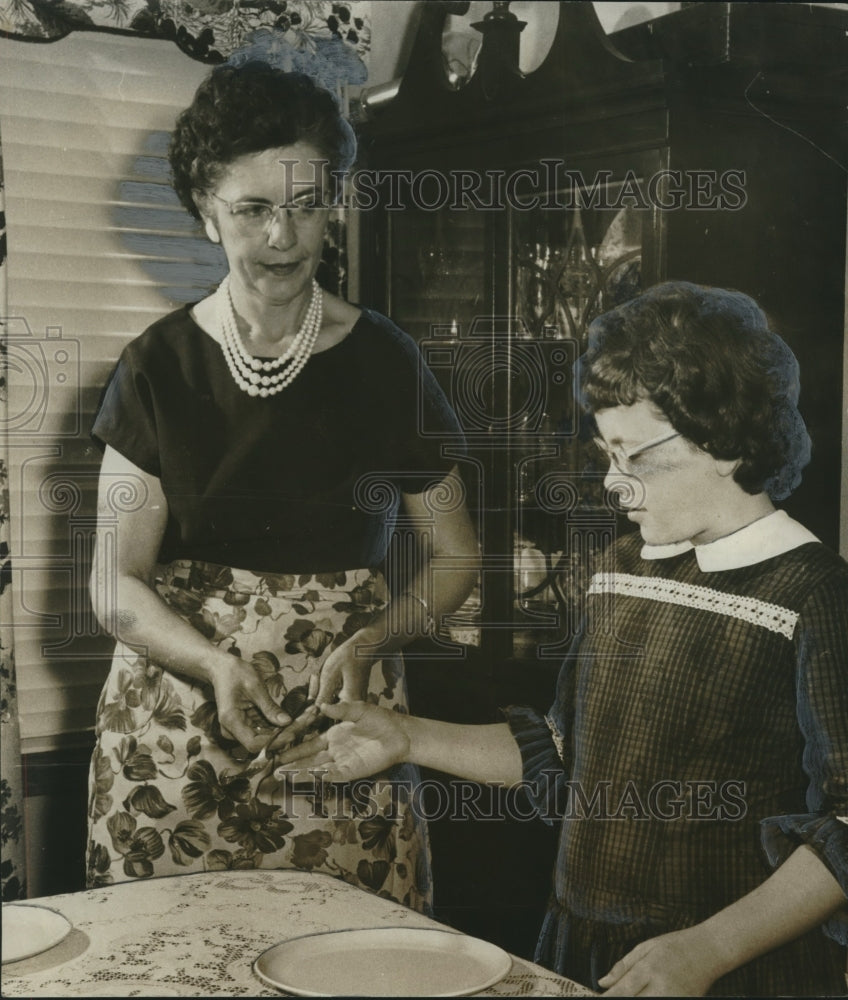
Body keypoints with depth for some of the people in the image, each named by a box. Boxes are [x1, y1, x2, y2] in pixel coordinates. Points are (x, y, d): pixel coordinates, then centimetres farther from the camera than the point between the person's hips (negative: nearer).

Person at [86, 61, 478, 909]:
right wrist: (218, 664, -19)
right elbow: (116, 586, -1)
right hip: (175, 722, 0)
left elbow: (452, 556, 8)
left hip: (342, 710, 0)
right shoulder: (158, 368, 1)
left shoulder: (382, 363, 1)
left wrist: (367, 641, -10)